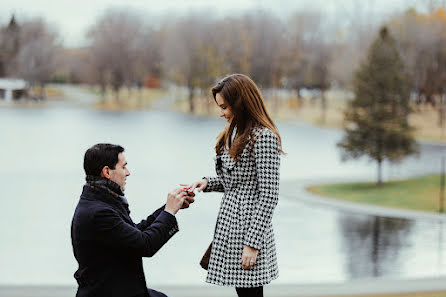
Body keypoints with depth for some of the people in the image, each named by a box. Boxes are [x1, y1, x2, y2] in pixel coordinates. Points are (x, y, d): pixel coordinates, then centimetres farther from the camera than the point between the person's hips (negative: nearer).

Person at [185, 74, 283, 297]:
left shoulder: (264, 137, -15)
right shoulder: (234, 133, 14)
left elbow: (268, 196, -18)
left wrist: (253, 243, -20)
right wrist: (207, 183, 4)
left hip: (249, 228, -9)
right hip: (230, 226, 9)